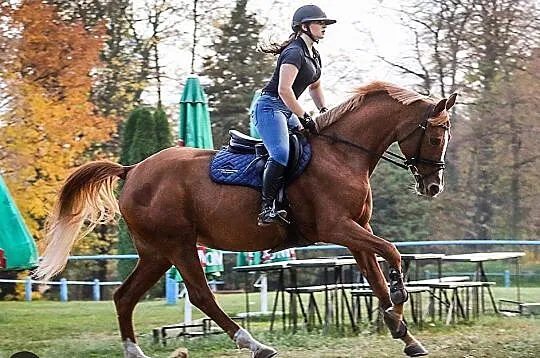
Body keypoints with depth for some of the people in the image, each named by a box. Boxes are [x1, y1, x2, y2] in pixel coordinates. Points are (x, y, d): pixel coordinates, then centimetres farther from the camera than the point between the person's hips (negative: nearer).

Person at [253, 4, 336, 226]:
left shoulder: (314, 56, 16)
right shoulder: (294, 52, -15)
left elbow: (315, 87, 33)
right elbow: (284, 89, -24)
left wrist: (325, 113, 20)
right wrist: (304, 118, -21)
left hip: (287, 111, 11)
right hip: (270, 107, -11)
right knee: (281, 156, -27)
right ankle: (267, 209, -28)